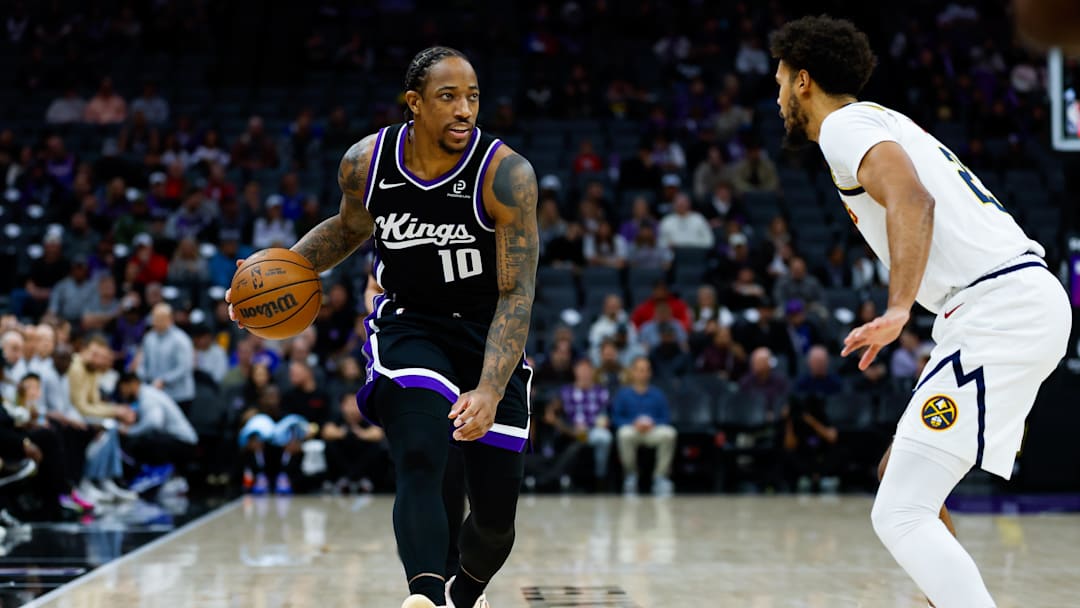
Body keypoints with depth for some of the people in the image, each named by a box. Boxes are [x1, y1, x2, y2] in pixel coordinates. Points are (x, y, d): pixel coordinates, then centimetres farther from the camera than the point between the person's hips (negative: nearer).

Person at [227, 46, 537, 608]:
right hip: (407, 325, 1)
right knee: (419, 464, -28)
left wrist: (490, 392, -37)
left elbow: (516, 294, -25)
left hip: (488, 334, -1)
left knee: (496, 514, 3)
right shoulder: (365, 163, -11)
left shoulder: (506, 174, -22)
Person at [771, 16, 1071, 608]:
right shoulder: (885, 119, 27)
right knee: (900, 473, 22)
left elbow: (912, 200, -22)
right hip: (1033, 298, 10)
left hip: (999, 310, -10)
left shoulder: (845, 125, -3)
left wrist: (898, 309, -31)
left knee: (899, 514, -14)